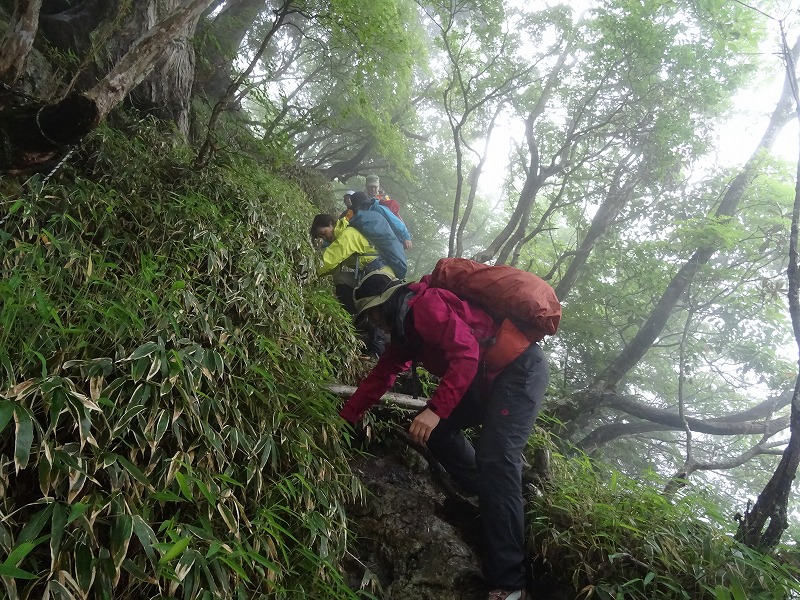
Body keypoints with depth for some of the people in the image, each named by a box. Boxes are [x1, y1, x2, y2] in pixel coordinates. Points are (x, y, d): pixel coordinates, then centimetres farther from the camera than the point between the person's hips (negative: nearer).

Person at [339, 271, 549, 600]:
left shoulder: (424, 304, -16)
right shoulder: (405, 327, 15)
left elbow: (465, 354, -26)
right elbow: (382, 374, 18)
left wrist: (435, 410, -30)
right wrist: (344, 418, 19)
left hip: (521, 368, -10)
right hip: (487, 376, 10)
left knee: (495, 458, -20)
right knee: (438, 430, 6)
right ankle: (489, 500, 16)